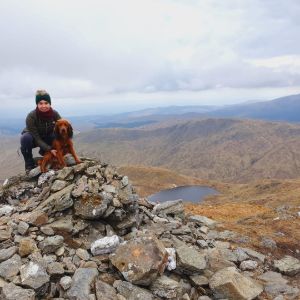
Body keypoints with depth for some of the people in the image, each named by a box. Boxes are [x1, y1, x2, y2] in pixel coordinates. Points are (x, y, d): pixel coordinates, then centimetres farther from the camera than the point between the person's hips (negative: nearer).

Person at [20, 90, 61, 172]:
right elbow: (36, 138, -30)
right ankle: (29, 164, -14)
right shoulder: (31, 116, -32)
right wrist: (49, 149, -40)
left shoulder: (54, 114, -23)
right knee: (26, 137, -36)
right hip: (33, 138, -3)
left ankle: (43, 152, 4)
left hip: (46, 138, 3)